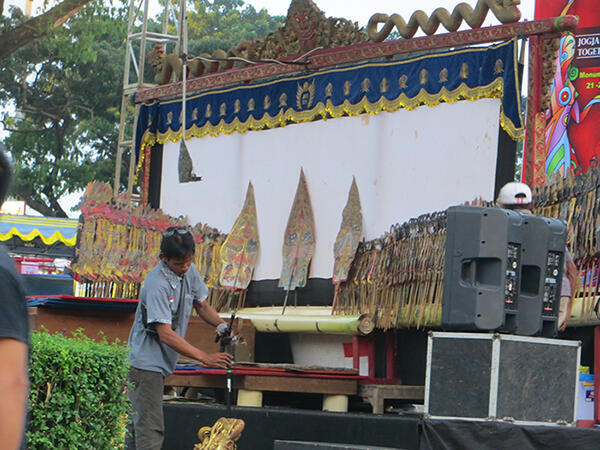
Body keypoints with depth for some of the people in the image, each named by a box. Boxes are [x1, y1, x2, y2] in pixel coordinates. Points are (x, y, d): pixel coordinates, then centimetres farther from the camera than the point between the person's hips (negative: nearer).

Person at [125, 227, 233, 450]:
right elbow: (165, 334, -27)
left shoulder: (190, 272, 2)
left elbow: (202, 305, 18)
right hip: (146, 362, -9)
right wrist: (205, 357, -30)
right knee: (150, 430, -14)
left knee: (137, 422, 16)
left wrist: (220, 324, -4)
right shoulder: (157, 284, -24)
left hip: (161, 363, 9)